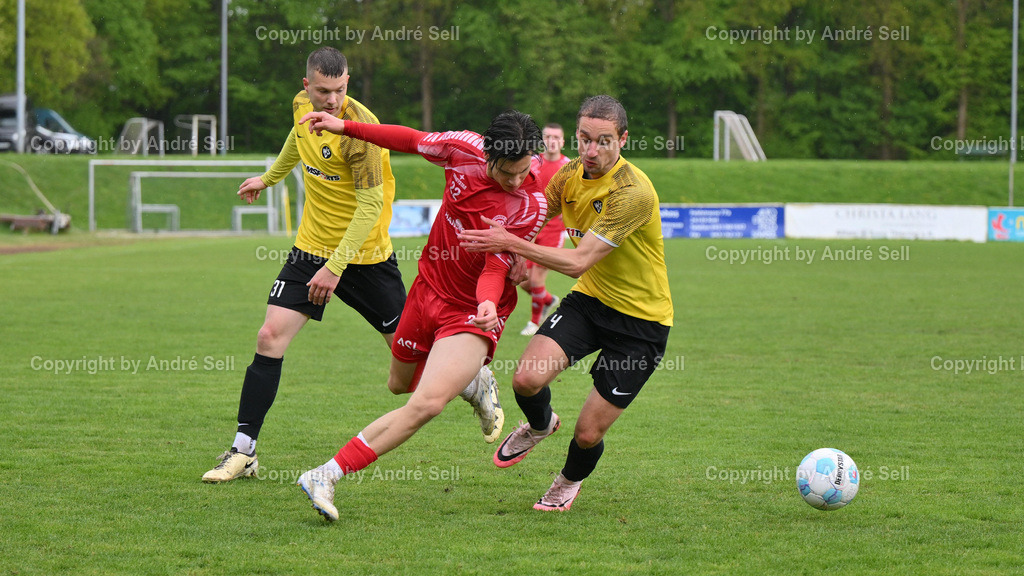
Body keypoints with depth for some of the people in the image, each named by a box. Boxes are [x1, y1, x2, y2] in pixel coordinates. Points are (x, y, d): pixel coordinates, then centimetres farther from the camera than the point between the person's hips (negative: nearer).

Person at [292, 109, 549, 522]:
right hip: (430, 287, 5)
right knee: (400, 383, 24)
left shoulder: (532, 205, -22)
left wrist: (489, 303, -42)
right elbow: (412, 140, 5)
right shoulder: (463, 149, -13)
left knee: (428, 403, -23)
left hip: (472, 313, -5)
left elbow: (497, 267, -21)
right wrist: (345, 127, 7)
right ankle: (474, 380, 52)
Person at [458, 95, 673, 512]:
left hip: (641, 320, -5)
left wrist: (511, 244, -28)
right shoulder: (571, 174, -4)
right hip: (589, 299, 5)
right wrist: (520, 258, -8)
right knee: (527, 378, -19)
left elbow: (578, 262, -29)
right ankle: (540, 425, 19)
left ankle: (570, 481, 35)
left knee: (588, 434, -3)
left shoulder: (633, 192, -28)